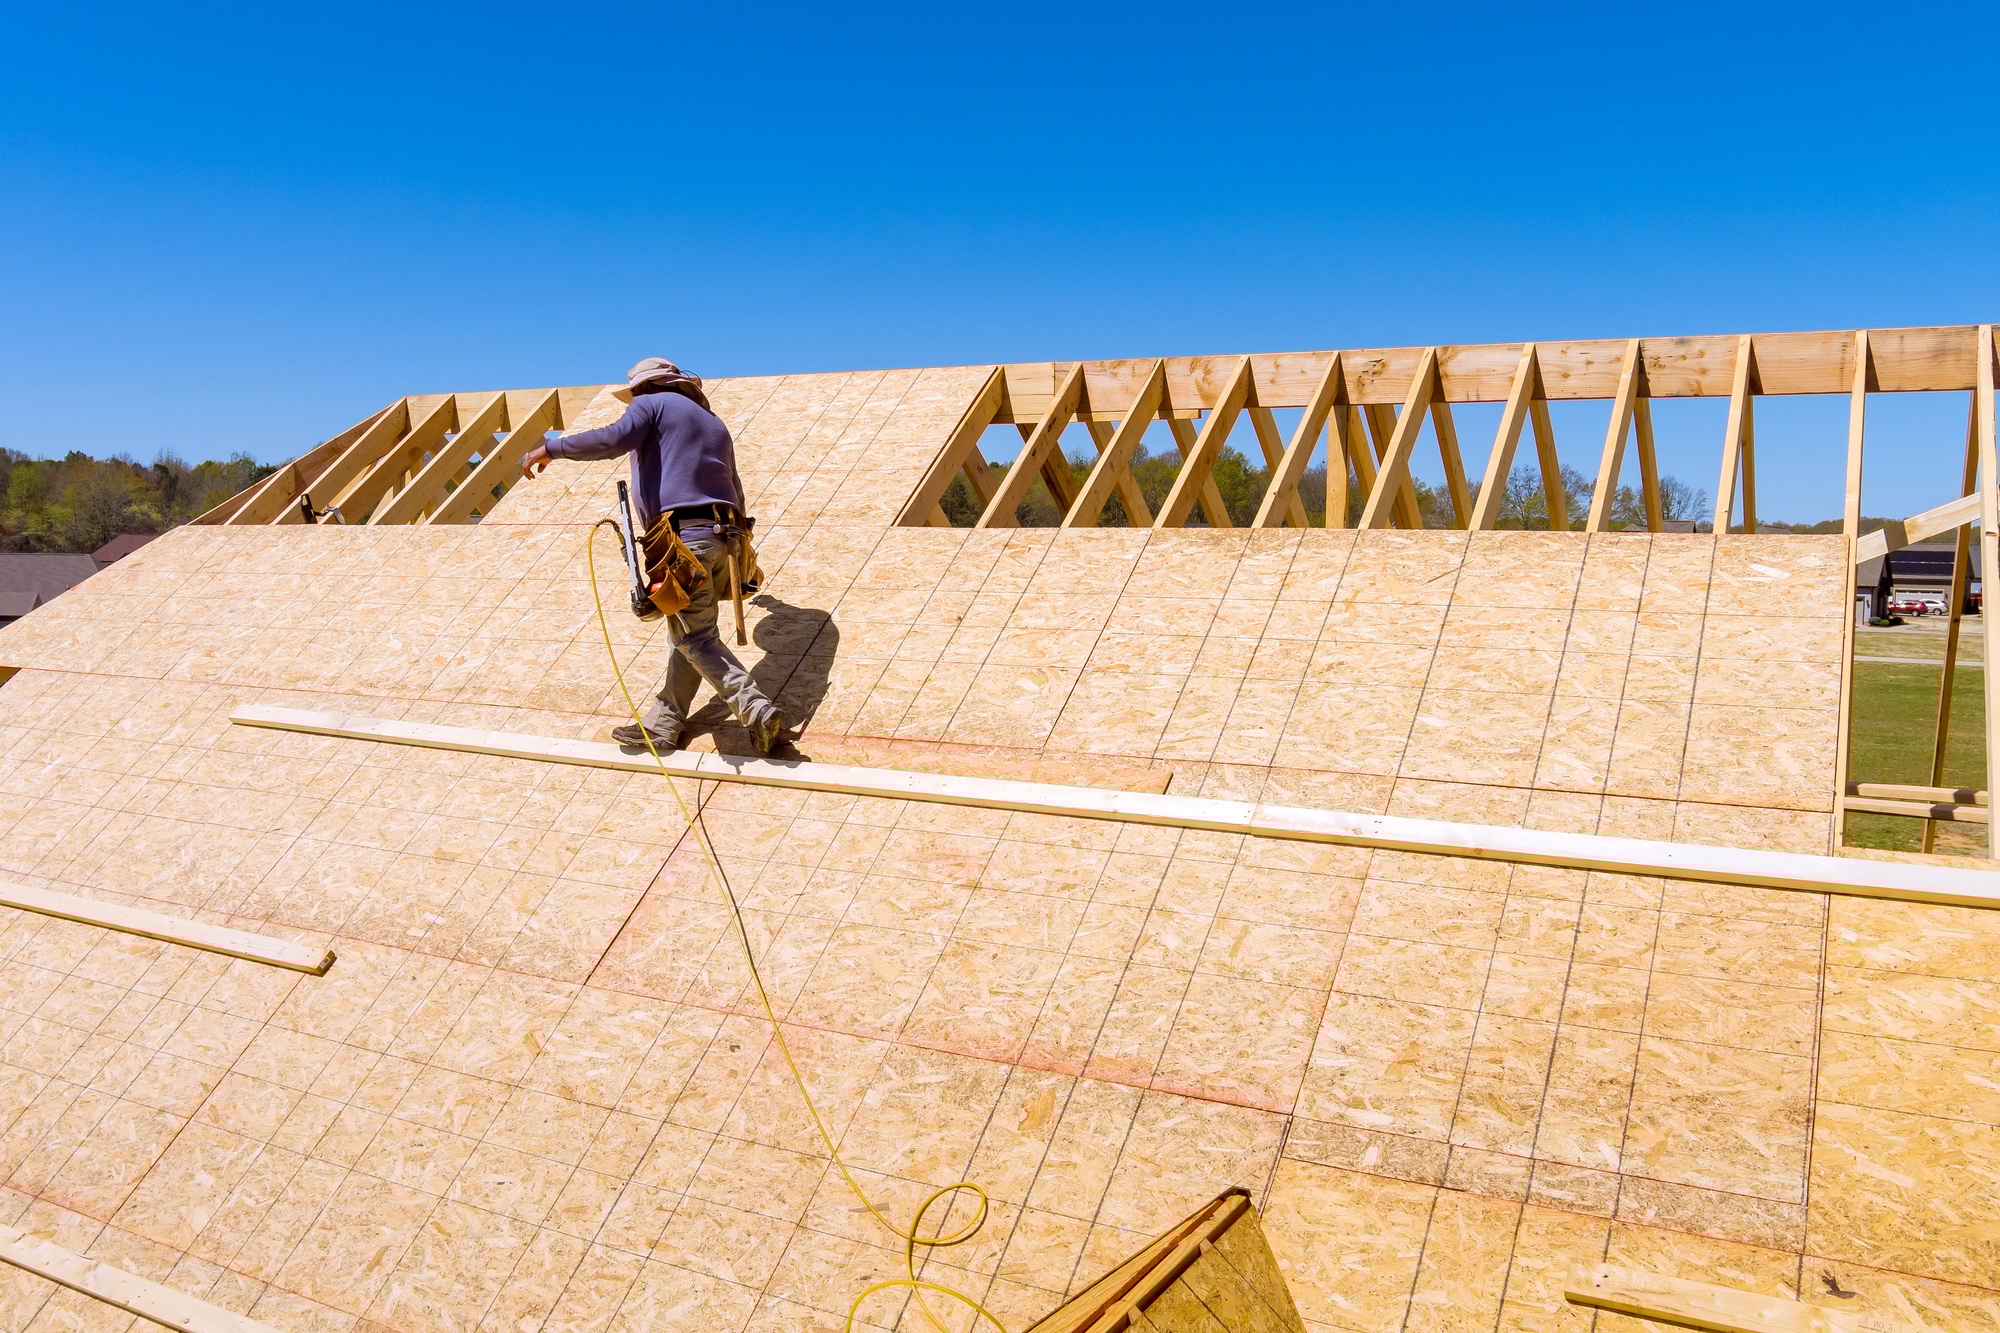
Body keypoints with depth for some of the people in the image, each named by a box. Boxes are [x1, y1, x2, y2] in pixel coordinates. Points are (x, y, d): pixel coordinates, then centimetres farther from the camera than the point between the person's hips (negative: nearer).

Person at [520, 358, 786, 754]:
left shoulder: (653, 404, 6)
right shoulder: (714, 424, 28)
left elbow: (616, 438, -14)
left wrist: (550, 448, -6)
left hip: (682, 535, -8)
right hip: (722, 536, 8)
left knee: (695, 639, -6)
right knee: (689, 636, 13)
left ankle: (758, 711, -19)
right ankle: (661, 725, 16)